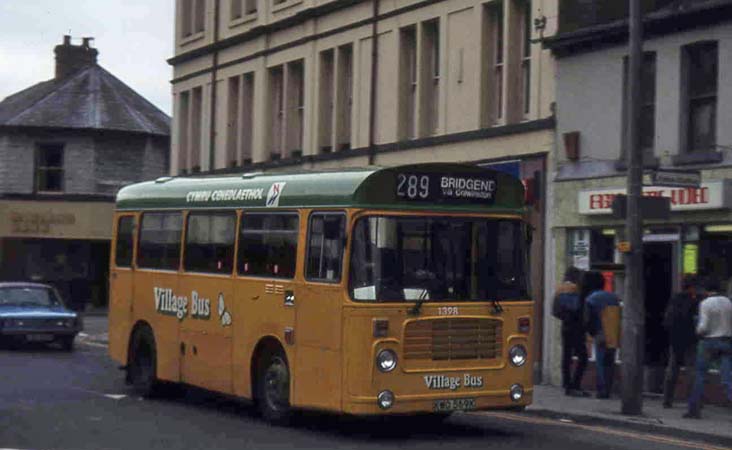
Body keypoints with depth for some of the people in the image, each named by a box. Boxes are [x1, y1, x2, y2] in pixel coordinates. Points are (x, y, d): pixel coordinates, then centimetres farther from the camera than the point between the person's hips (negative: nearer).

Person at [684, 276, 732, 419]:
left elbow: (703, 327, -14)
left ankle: (694, 409, 9)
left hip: (709, 342, -4)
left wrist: (698, 331, 6)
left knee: (699, 375, 8)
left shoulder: (705, 303, -9)